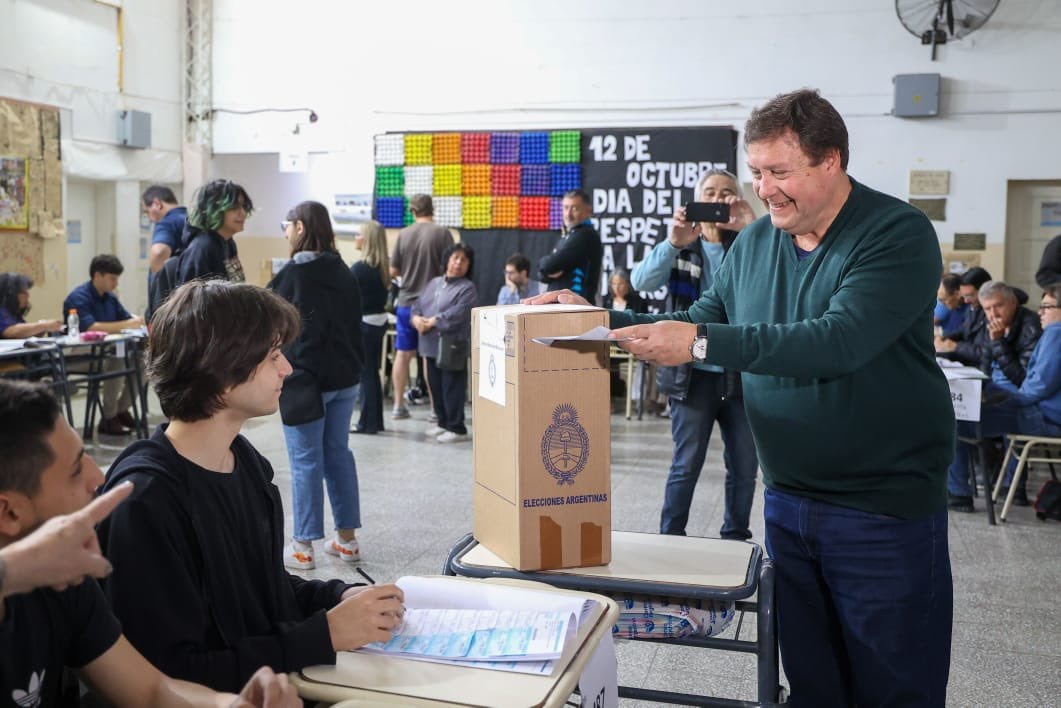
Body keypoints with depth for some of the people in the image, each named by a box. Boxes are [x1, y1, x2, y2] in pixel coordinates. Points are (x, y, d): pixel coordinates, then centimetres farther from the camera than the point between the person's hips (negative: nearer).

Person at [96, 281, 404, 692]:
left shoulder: (245, 458, 3)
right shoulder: (145, 500, -22)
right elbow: (174, 672, -22)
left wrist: (339, 596, -3)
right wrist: (326, 634, -22)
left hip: (281, 674, 7)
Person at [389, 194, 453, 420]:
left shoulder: (403, 234, 0)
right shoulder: (442, 233, -8)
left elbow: (393, 272, 3)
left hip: (406, 302, 3)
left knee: (403, 354, 10)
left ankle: (398, 406, 16)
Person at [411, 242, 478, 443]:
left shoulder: (468, 288, -6)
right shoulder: (434, 283, 18)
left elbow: (456, 314, -19)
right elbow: (418, 305, 14)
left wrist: (431, 322, -16)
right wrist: (417, 319, -8)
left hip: (452, 346, -7)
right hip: (431, 344, 7)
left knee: (452, 388, -3)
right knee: (436, 386, 15)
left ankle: (457, 428, 5)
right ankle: (443, 423, 28)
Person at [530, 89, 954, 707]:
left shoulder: (899, 235, -15)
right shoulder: (755, 242, 5)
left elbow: (839, 340, -29)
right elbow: (698, 322, 13)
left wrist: (703, 343, -34)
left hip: (886, 507, -5)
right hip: (788, 500, 6)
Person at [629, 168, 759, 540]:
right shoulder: (681, 247, 5)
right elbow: (642, 281, -12)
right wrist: (673, 242, -27)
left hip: (741, 372, 2)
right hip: (693, 373, -2)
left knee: (744, 465, 10)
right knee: (687, 464, 2)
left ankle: (736, 537, 27)